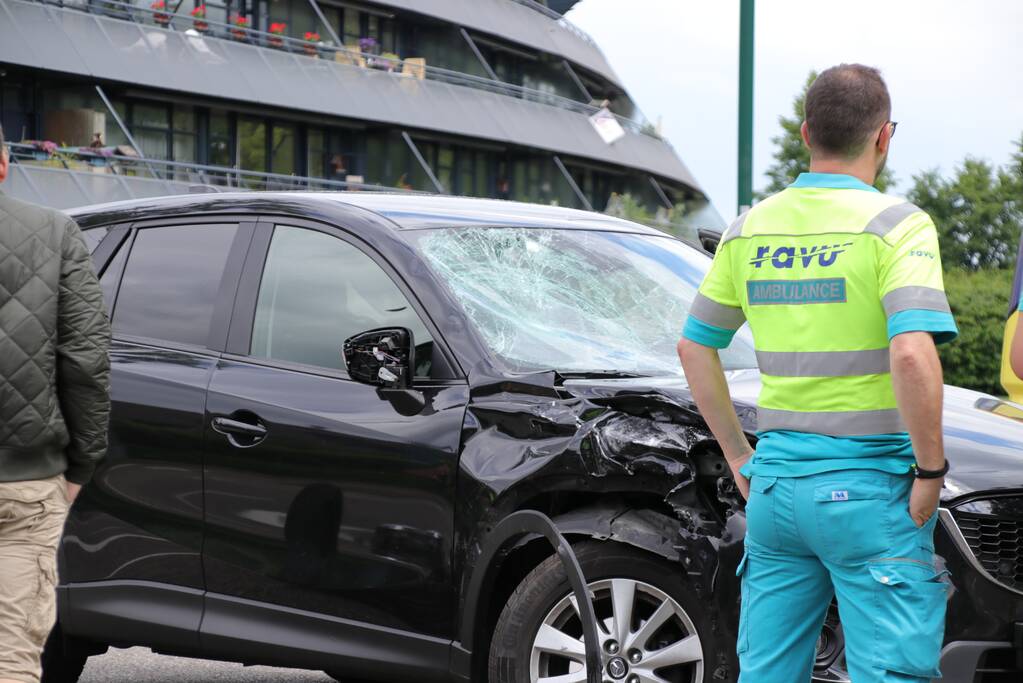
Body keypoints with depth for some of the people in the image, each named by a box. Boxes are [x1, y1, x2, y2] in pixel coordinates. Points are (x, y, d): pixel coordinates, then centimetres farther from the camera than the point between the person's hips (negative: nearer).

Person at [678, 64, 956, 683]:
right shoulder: (895, 225, -10)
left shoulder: (751, 229, 9)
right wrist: (930, 471, -12)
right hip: (869, 489, -6)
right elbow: (913, 357, -23)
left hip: (775, 482, 6)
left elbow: (695, 347, 16)